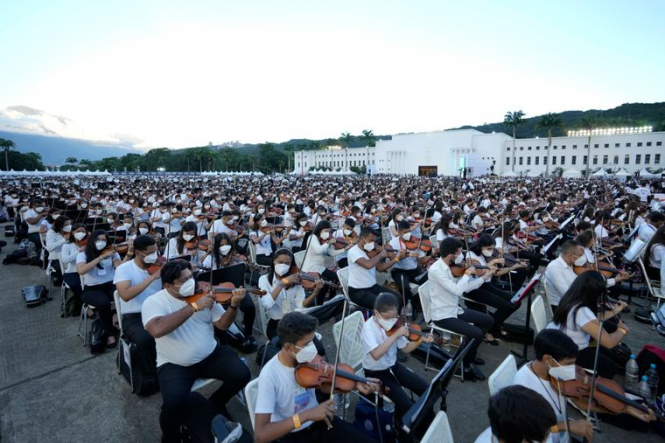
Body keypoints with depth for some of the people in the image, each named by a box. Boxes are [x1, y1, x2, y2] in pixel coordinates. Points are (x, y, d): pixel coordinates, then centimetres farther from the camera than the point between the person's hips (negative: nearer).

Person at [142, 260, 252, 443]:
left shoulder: (203, 294, -4)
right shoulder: (153, 302, -13)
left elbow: (222, 325, -2)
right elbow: (156, 329, -34)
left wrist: (234, 305, -23)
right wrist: (194, 306, -35)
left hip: (210, 355, 3)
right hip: (174, 365, -3)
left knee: (242, 374, -14)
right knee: (174, 402, -29)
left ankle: (216, 403, 19)